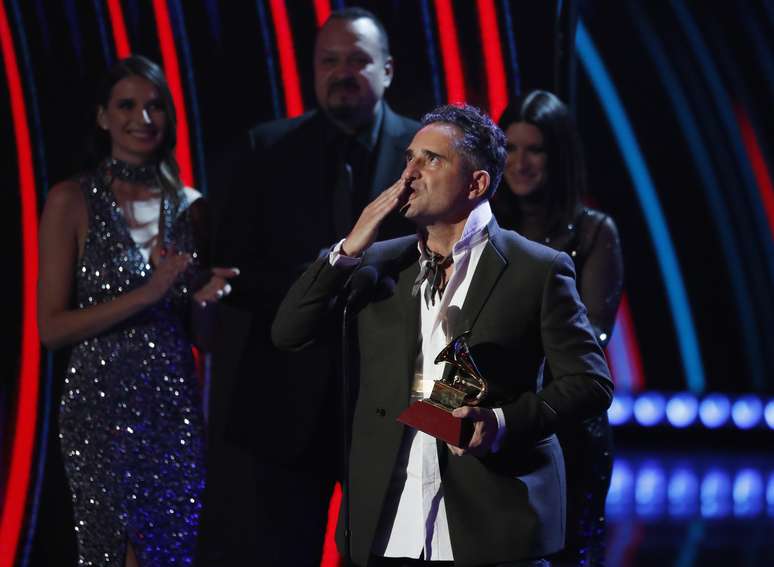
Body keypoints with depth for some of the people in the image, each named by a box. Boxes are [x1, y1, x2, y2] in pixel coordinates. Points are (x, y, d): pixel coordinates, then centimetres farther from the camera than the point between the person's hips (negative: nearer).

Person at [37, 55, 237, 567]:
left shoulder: (191, 206, 8)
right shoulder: (72, 201, -3)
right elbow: (51, 327, -8)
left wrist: (208, 297, -5)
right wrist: (144, 296, -18)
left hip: (177, 409, 4)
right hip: (102, 407, -4)